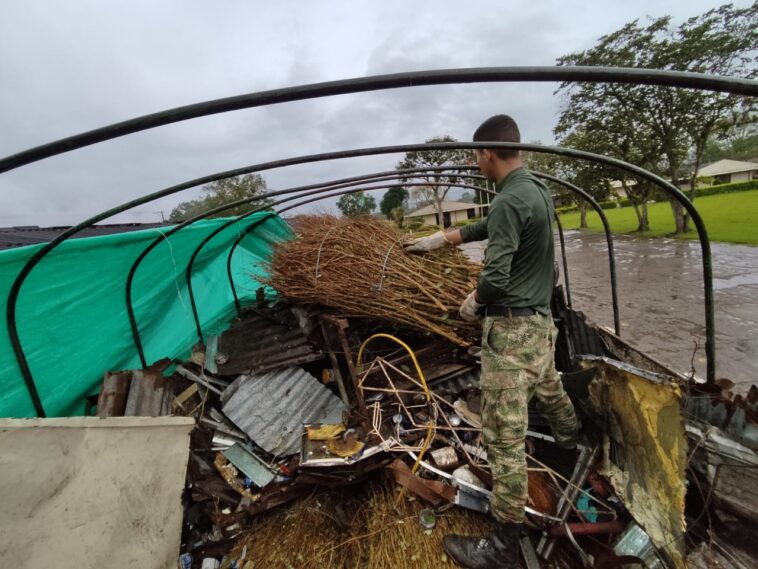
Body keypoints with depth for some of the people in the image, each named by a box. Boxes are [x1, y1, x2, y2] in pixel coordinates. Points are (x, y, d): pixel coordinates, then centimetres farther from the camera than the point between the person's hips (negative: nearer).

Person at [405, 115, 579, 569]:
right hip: (541, 317, 10)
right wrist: (437, 240, 23)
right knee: (549, 387, 33)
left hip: (512, 326, -10)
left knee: (504, 434, -2)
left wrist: (472, 303, -3)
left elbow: (494, 278, -24)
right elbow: (487, 228, 19)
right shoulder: (538, 189, 8)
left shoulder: (509, 201, -21)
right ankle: (571, 440, 61)